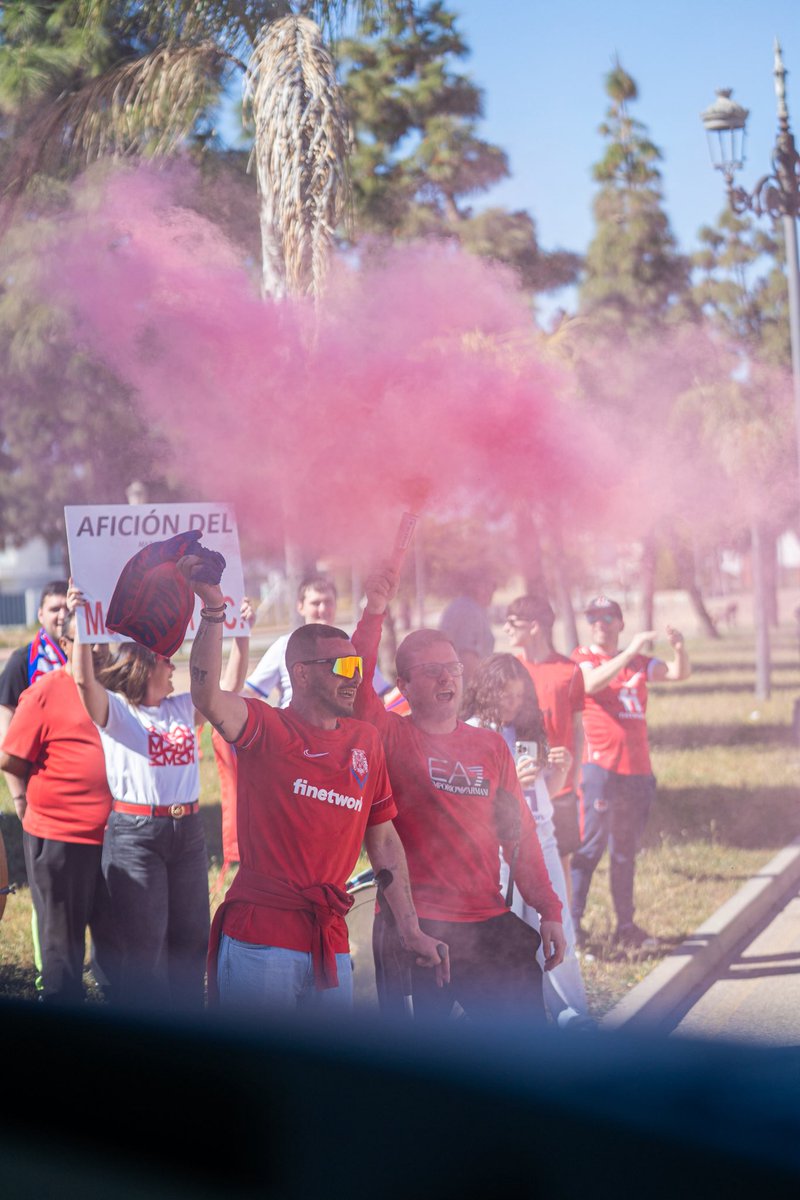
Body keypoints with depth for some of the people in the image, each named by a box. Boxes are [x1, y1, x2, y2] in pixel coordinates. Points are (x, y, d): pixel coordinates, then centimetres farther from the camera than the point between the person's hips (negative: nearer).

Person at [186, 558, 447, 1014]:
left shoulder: (366, 742, 12)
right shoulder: (267, 728, -3)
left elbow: (383, 839, 16)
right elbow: (208, 697, -23)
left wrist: (412, 931, 13)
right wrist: (213, 609, -31)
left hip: (331, 943, 5)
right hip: (260, 939, -5)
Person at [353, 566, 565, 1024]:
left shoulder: (491, 746, 12)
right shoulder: (391, 739, -1)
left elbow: (520, 835, 12)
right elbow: (356, 683, -20)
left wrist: (549, 911, 8)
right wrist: (375, 612, -28)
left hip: (490, 925, 4)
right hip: (413, 926, -4)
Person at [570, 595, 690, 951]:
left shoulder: (638, 662, 15)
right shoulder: (582, 657, 0)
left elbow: (679, 673, 8)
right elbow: (591, 683, -21)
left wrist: (679, 648, -12)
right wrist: (630, 651, -28)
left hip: (638, 769, 6)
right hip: (601, 766, -6)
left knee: (626, 851, 11)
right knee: (591, 845, -9)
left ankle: (625, 926, 16)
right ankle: (572, 924, -6)